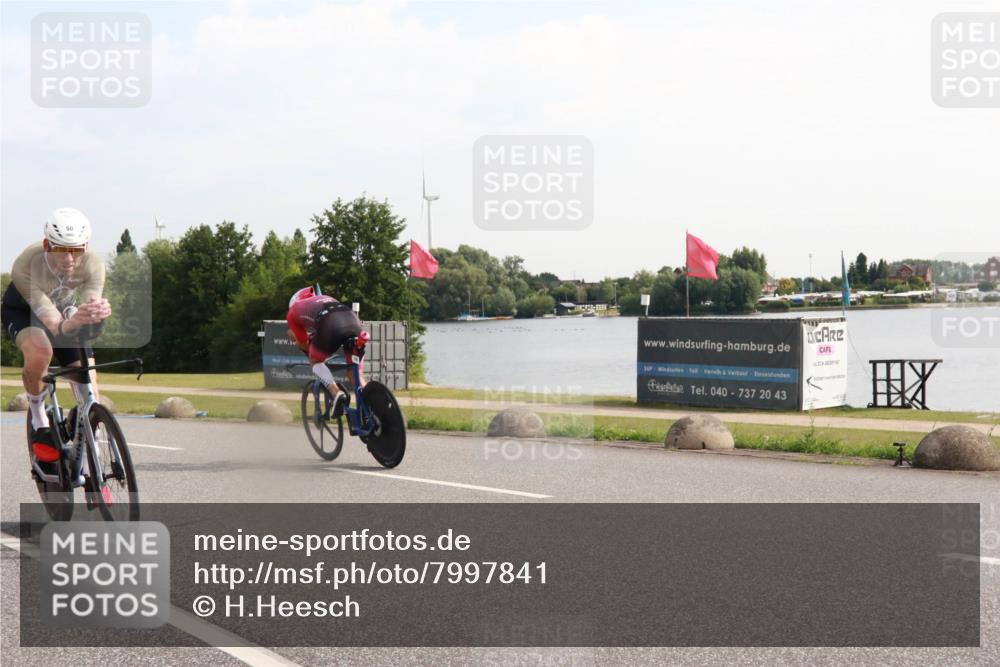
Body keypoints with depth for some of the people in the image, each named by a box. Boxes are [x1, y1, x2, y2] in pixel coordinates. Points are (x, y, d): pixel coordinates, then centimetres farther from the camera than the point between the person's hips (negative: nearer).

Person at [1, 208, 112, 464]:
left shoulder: (93, 264, -31)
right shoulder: (26, 266, -40)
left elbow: (92, 302, -42)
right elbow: (55, 327, -46)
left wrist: (99, 313, -66)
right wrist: (75, 320, -68)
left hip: (65, 309, 3)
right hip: (21, 311, -3)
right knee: (40, 351, -38)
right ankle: (40, 424, -12)